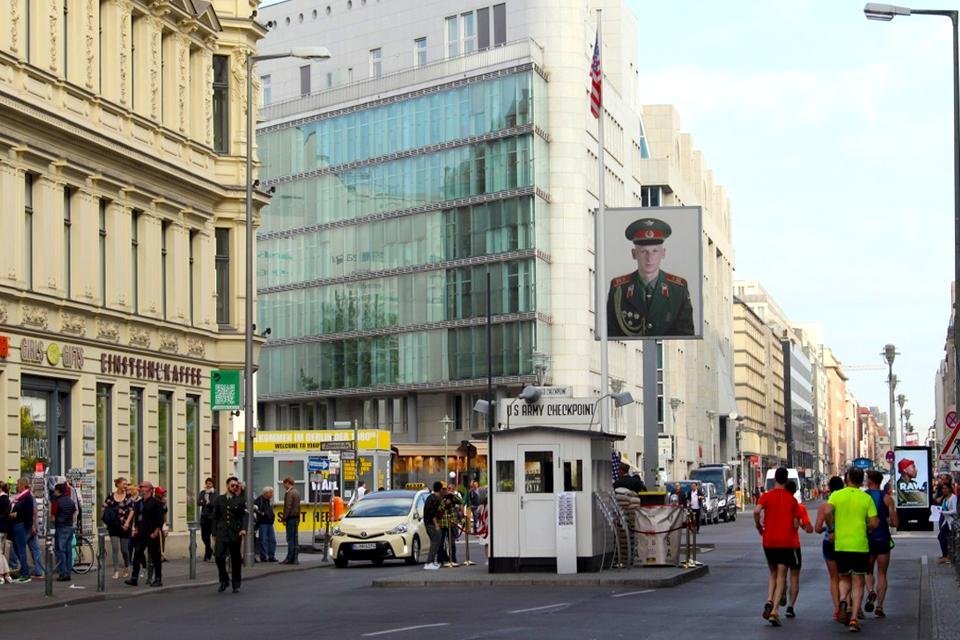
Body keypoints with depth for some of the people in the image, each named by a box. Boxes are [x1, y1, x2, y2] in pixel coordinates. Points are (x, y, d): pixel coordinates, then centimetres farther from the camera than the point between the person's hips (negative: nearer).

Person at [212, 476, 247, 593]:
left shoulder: (241, 500, 4)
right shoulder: (219, 499, 11)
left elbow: (245, 516, -4)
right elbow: (215, 517, 13)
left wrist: (244, 529, -21)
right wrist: (215, 533, 7)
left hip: (235, 533, -1)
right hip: (222, 532, 1)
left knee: (236, 560, 4)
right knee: (219, 556, -13)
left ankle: (236, 584, 15)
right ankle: (224, 580, 6)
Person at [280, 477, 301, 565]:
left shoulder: (289, 493, -13)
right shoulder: (297, 492, 16)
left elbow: (288, 507, -17)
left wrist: (284, 519, -13)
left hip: (290, 518, -9)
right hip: (296, 518, 9)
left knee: (290, 539, -8)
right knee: (295, 538, 7)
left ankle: (290, 558, -8)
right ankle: (295, 558, 7)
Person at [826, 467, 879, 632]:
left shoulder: (836, 495, 1)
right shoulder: (866, 498, 1)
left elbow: (828, 512, -16)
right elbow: (874, 523, -5)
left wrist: (832, 529, -1)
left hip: (840, 545, 1)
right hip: (860, 545, -1)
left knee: (844, 578, 18)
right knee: (858, 584, 6)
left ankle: (843, 600, -11)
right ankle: (854, 618, -3)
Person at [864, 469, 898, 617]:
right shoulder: (887, 498, -3)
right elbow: (895, 523, -6)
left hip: (867, 538, 0)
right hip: (883, 538, 0)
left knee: (868, 571, 15)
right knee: (882, 574, 9)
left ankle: (871, 591, -15)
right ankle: (879, 606, 2)